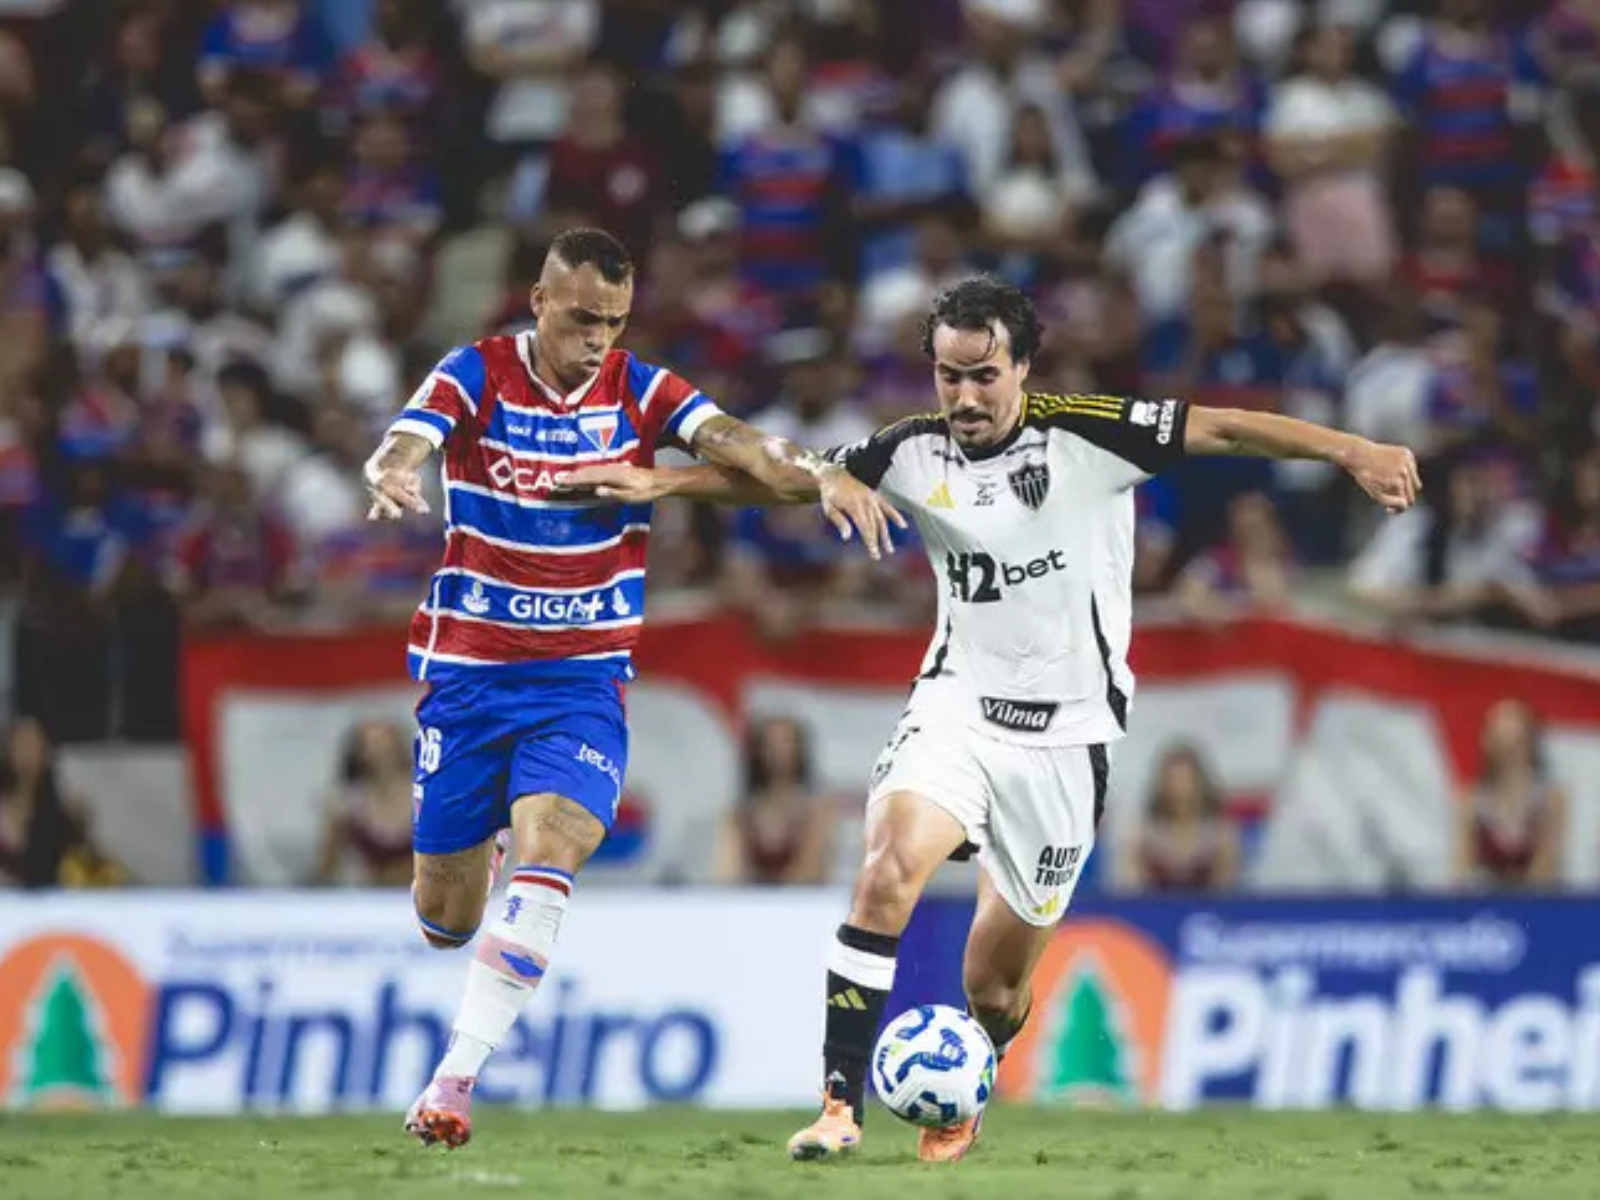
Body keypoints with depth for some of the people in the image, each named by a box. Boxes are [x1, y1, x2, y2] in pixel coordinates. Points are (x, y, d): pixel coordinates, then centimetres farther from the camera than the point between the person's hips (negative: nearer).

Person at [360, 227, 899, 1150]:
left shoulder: (641, 393, -2)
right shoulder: (476, 377, -6)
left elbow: (736, 441, -16)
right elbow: (406, 443, -23)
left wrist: (822, 475, -37)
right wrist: (393, 476, -48)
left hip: (583, 677, 0)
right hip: (467, 671, 0)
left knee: (550, 848, -25)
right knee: (445, 918, 7)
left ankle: (455, 1079, -23)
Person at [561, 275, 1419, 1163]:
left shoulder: (1084, 437, -12)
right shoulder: (914, 454, -2)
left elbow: (1226, 429, -16)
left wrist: (1353, 452, -25)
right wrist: (661, 482, 3)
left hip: (1064, 732, -1)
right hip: (957, 704, 2)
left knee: (995, 985, 7)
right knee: (888, 870, -28)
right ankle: (840, 1101, -24)